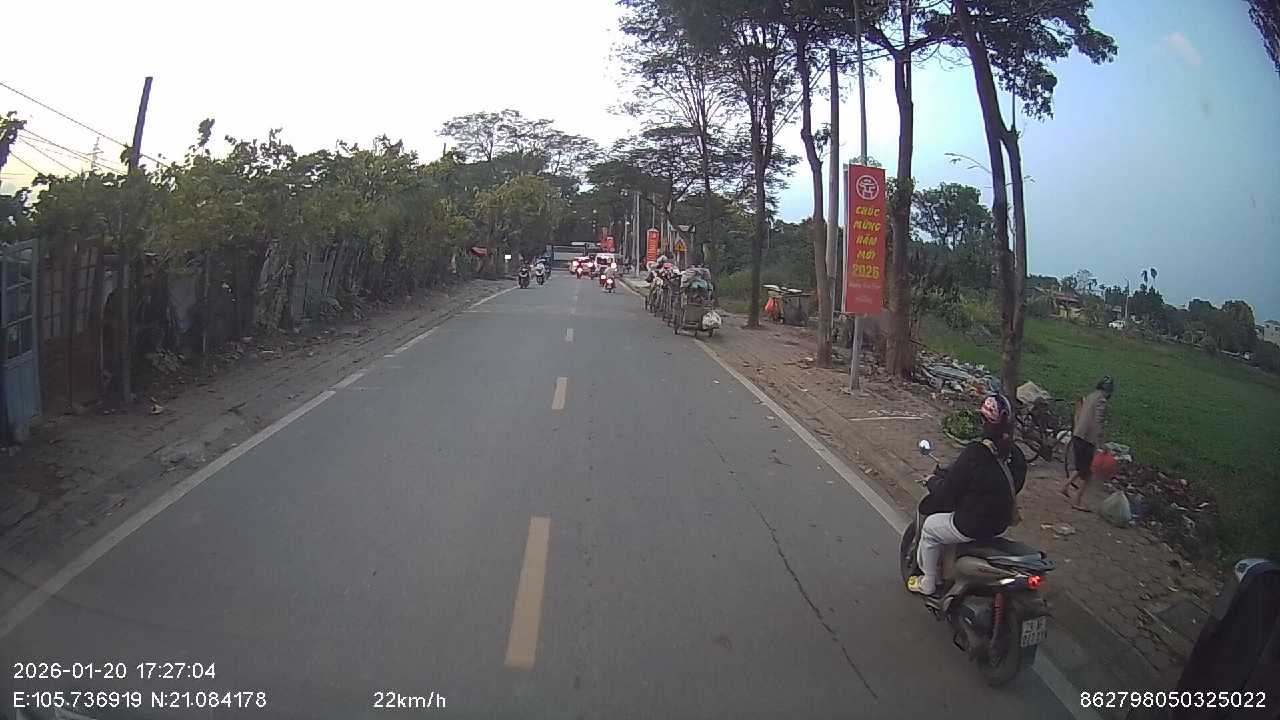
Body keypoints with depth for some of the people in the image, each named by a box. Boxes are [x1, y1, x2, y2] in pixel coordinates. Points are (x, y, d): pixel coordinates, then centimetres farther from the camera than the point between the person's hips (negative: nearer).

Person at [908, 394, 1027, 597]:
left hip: (972, 526, -8)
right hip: (1001, 521, 8)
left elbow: (951, 487, -18)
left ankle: (929, 584, 28)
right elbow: (1016, 486, 11)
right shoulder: (1016, 455, -5)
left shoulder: (974, 454, -27)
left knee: (930, 528, 17)